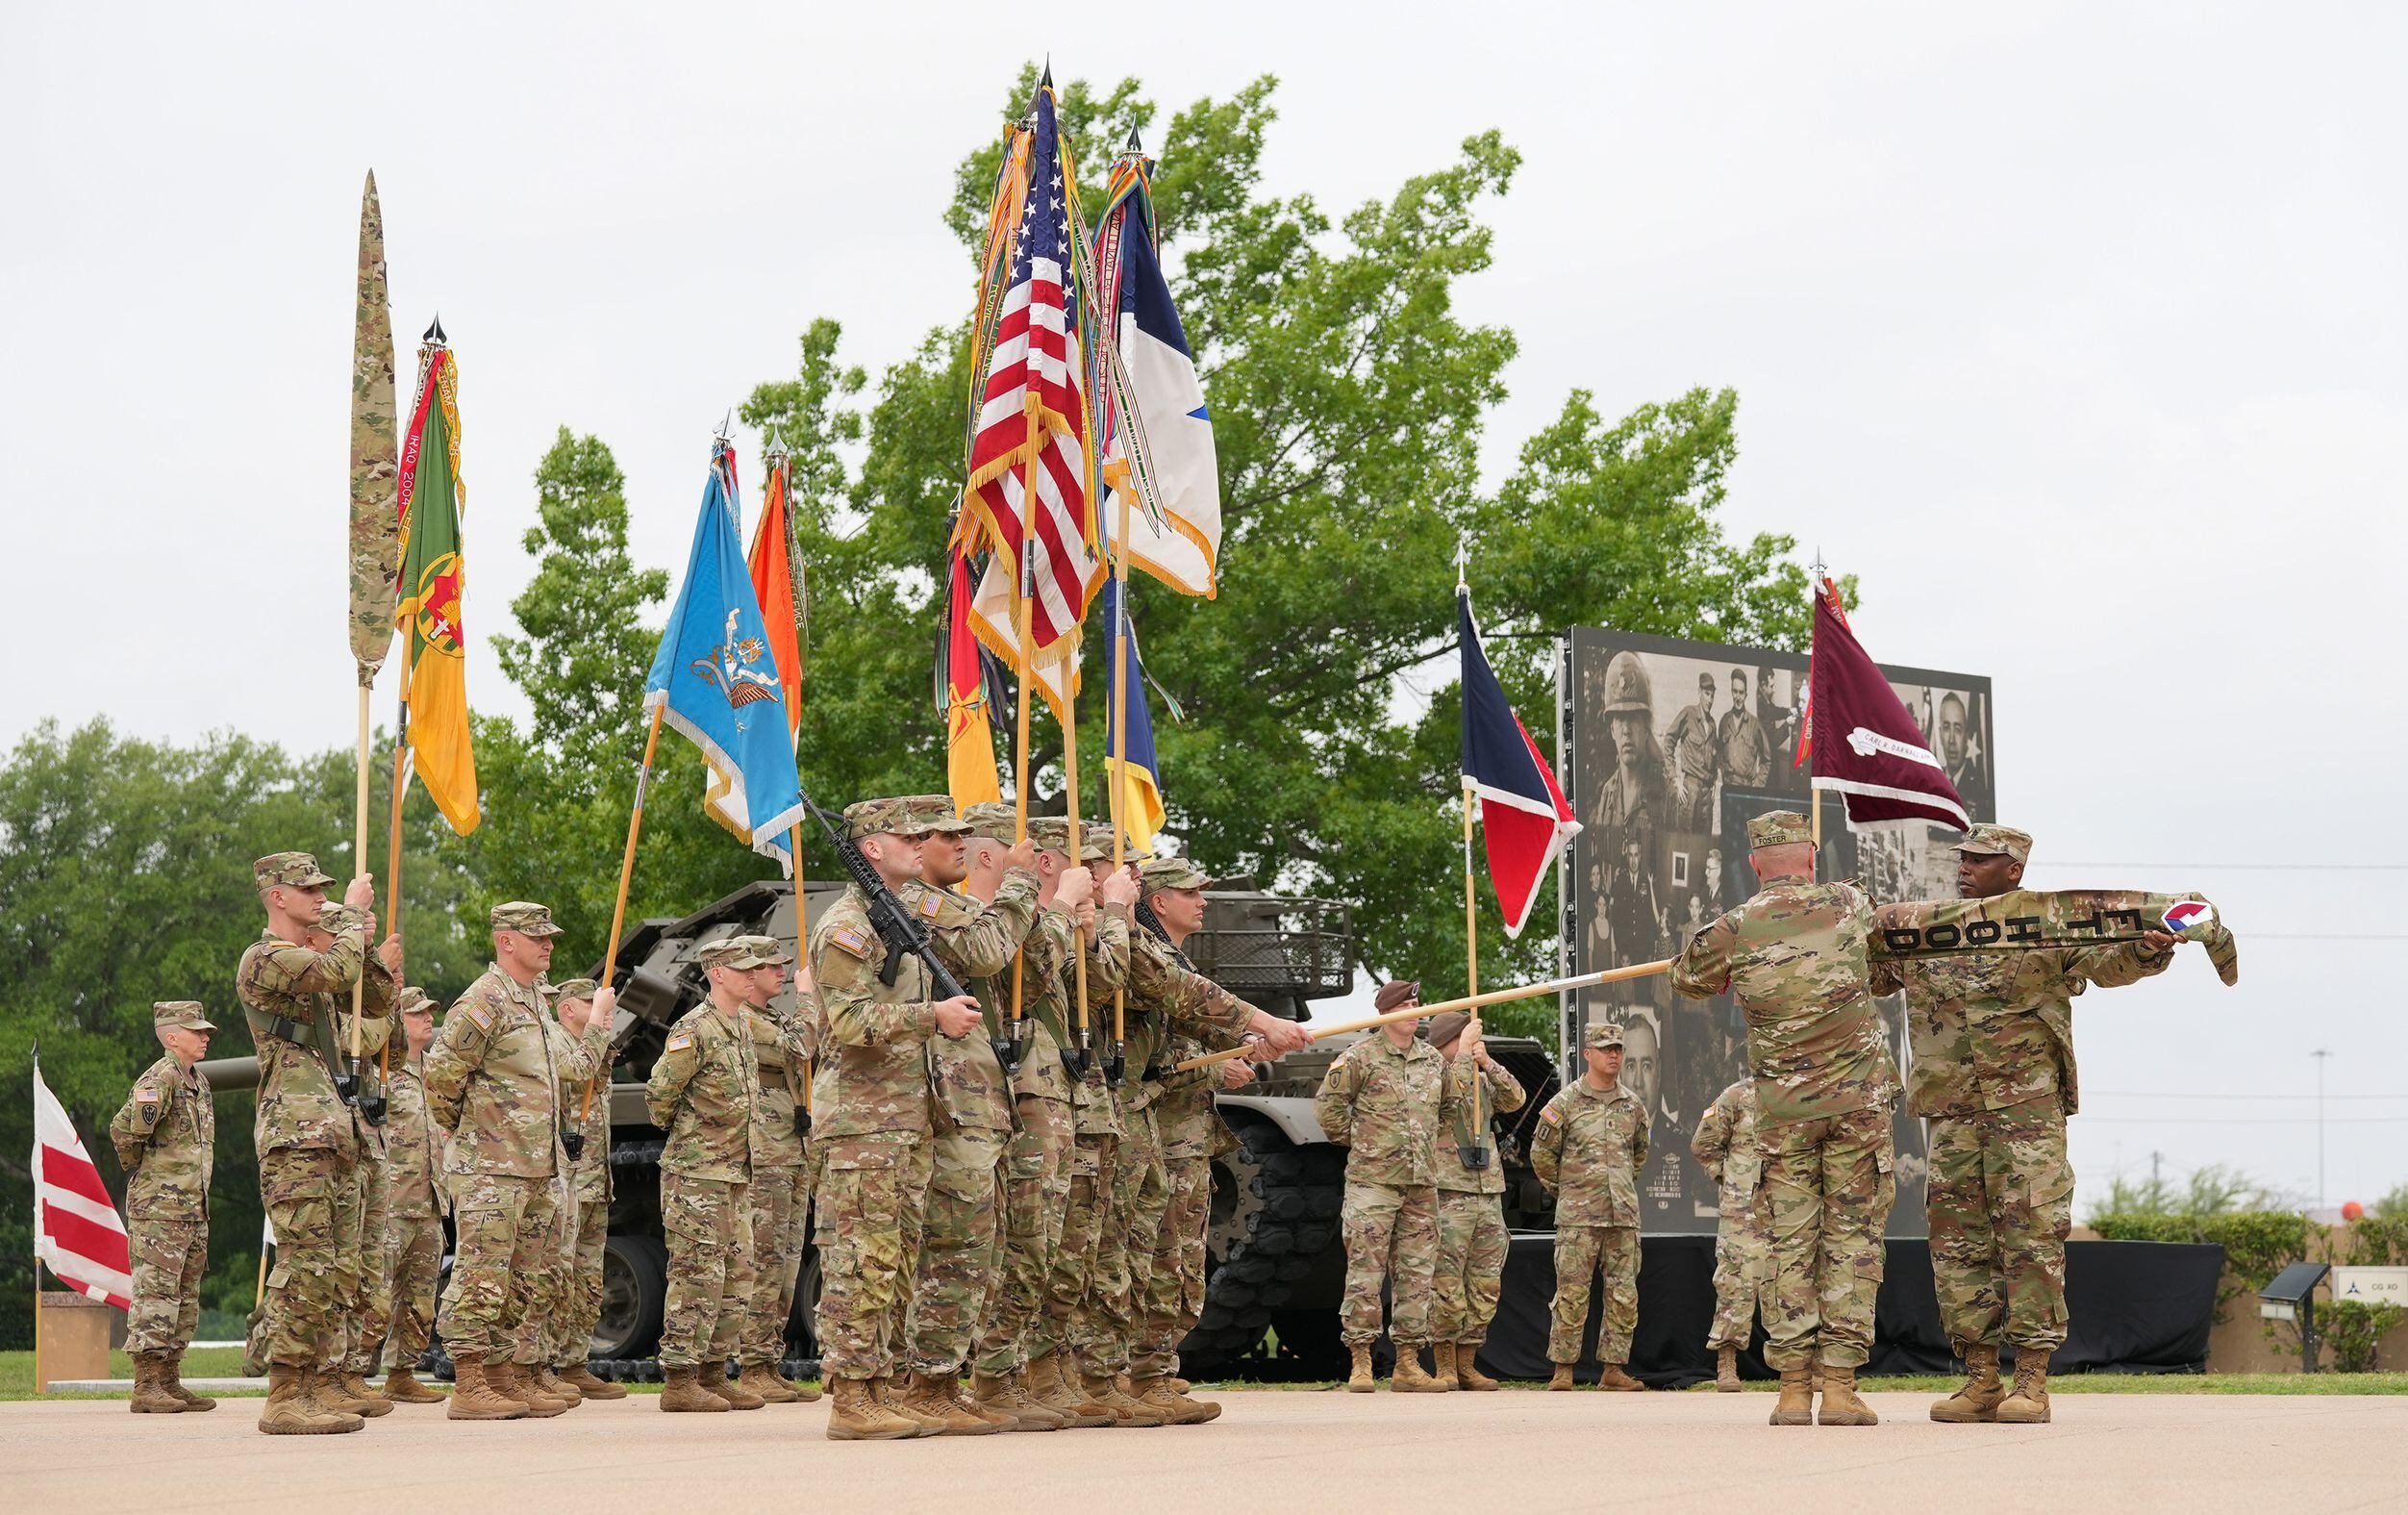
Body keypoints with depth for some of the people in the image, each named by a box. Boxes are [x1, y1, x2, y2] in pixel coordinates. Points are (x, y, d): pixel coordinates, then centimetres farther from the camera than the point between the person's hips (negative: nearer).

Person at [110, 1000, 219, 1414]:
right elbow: (124, 1130, -23)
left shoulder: (198, 1080, 16)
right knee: (155, 1294, -9)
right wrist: (137, 1165, -7)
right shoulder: (160, 1078, -13)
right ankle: (147, 1386, -10)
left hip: (193, 1209, 9)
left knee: (185, 1298, 11)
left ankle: (170, 1383, 16)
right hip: (159, 1209, -9)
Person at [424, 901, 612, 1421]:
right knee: (481, 1278, -9)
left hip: (536, 1169, 10)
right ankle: (468, 1388, -8)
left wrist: (598, 1022, 31)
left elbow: (572, 1067, 31)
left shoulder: (535, 1002, 19)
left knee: (520, 1282, 12)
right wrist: (460, 1125, -4)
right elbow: (441, 1071, -16)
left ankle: (507, 1379, 17)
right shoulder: (485, 1000, -12)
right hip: (490, 1167, -9)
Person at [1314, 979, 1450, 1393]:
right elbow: (1328, 1104, 0)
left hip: (1422, 1183, 6)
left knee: (1416, 1273, 5)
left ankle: (1408, 1364, 9)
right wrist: (1357, 1140, 2)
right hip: (1372, 1178, -6)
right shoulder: (1361, 1056, -3)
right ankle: (1360, 1363, -5)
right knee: (1365, 1270, -7)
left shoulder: (1434, 1060, 14)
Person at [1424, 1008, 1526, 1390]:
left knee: (1485, 1286, 6)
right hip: (1448, 1191, -7)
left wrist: (1488, 1063, -4)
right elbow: (1450, 1092, -21)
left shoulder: (1482, 1080, 20)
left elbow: (1516, 1099, 6)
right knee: (1447, 1283, -9)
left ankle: (1467, 1365, 11)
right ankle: (1444, 1364, -3)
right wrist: (1465, 1053, -14)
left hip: (1489, 1191, 7)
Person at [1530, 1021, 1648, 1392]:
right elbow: (1542, 1153, 6)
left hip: (1624, 1215, 4)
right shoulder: (1566, 1102, -1)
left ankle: (1614, 1368, 9)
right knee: (1572, 1294, -6)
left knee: (1624, 1295, 3)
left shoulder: (1633, 1106, 12)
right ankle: (1562, 1370, -1)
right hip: (1578, 1217, -4)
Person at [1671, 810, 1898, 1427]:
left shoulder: (1732, 931, -4)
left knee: (1791, 1243, 4)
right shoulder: (1849, 906, 0)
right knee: (1852, 1237, 2)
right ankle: (1840, 1387, -3)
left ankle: (1793, 1390, 2)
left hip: (1782, 1110, 0)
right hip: (1858, 1099, 0)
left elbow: (1686, 979, 15)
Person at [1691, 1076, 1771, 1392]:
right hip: (1744, 1211, -4)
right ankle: (1725, 1367, -1)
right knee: (1737, 1285, -5)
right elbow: (1703, 1145, 2)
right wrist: (1730, 1180, -2)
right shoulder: (1738, 1096, -2)